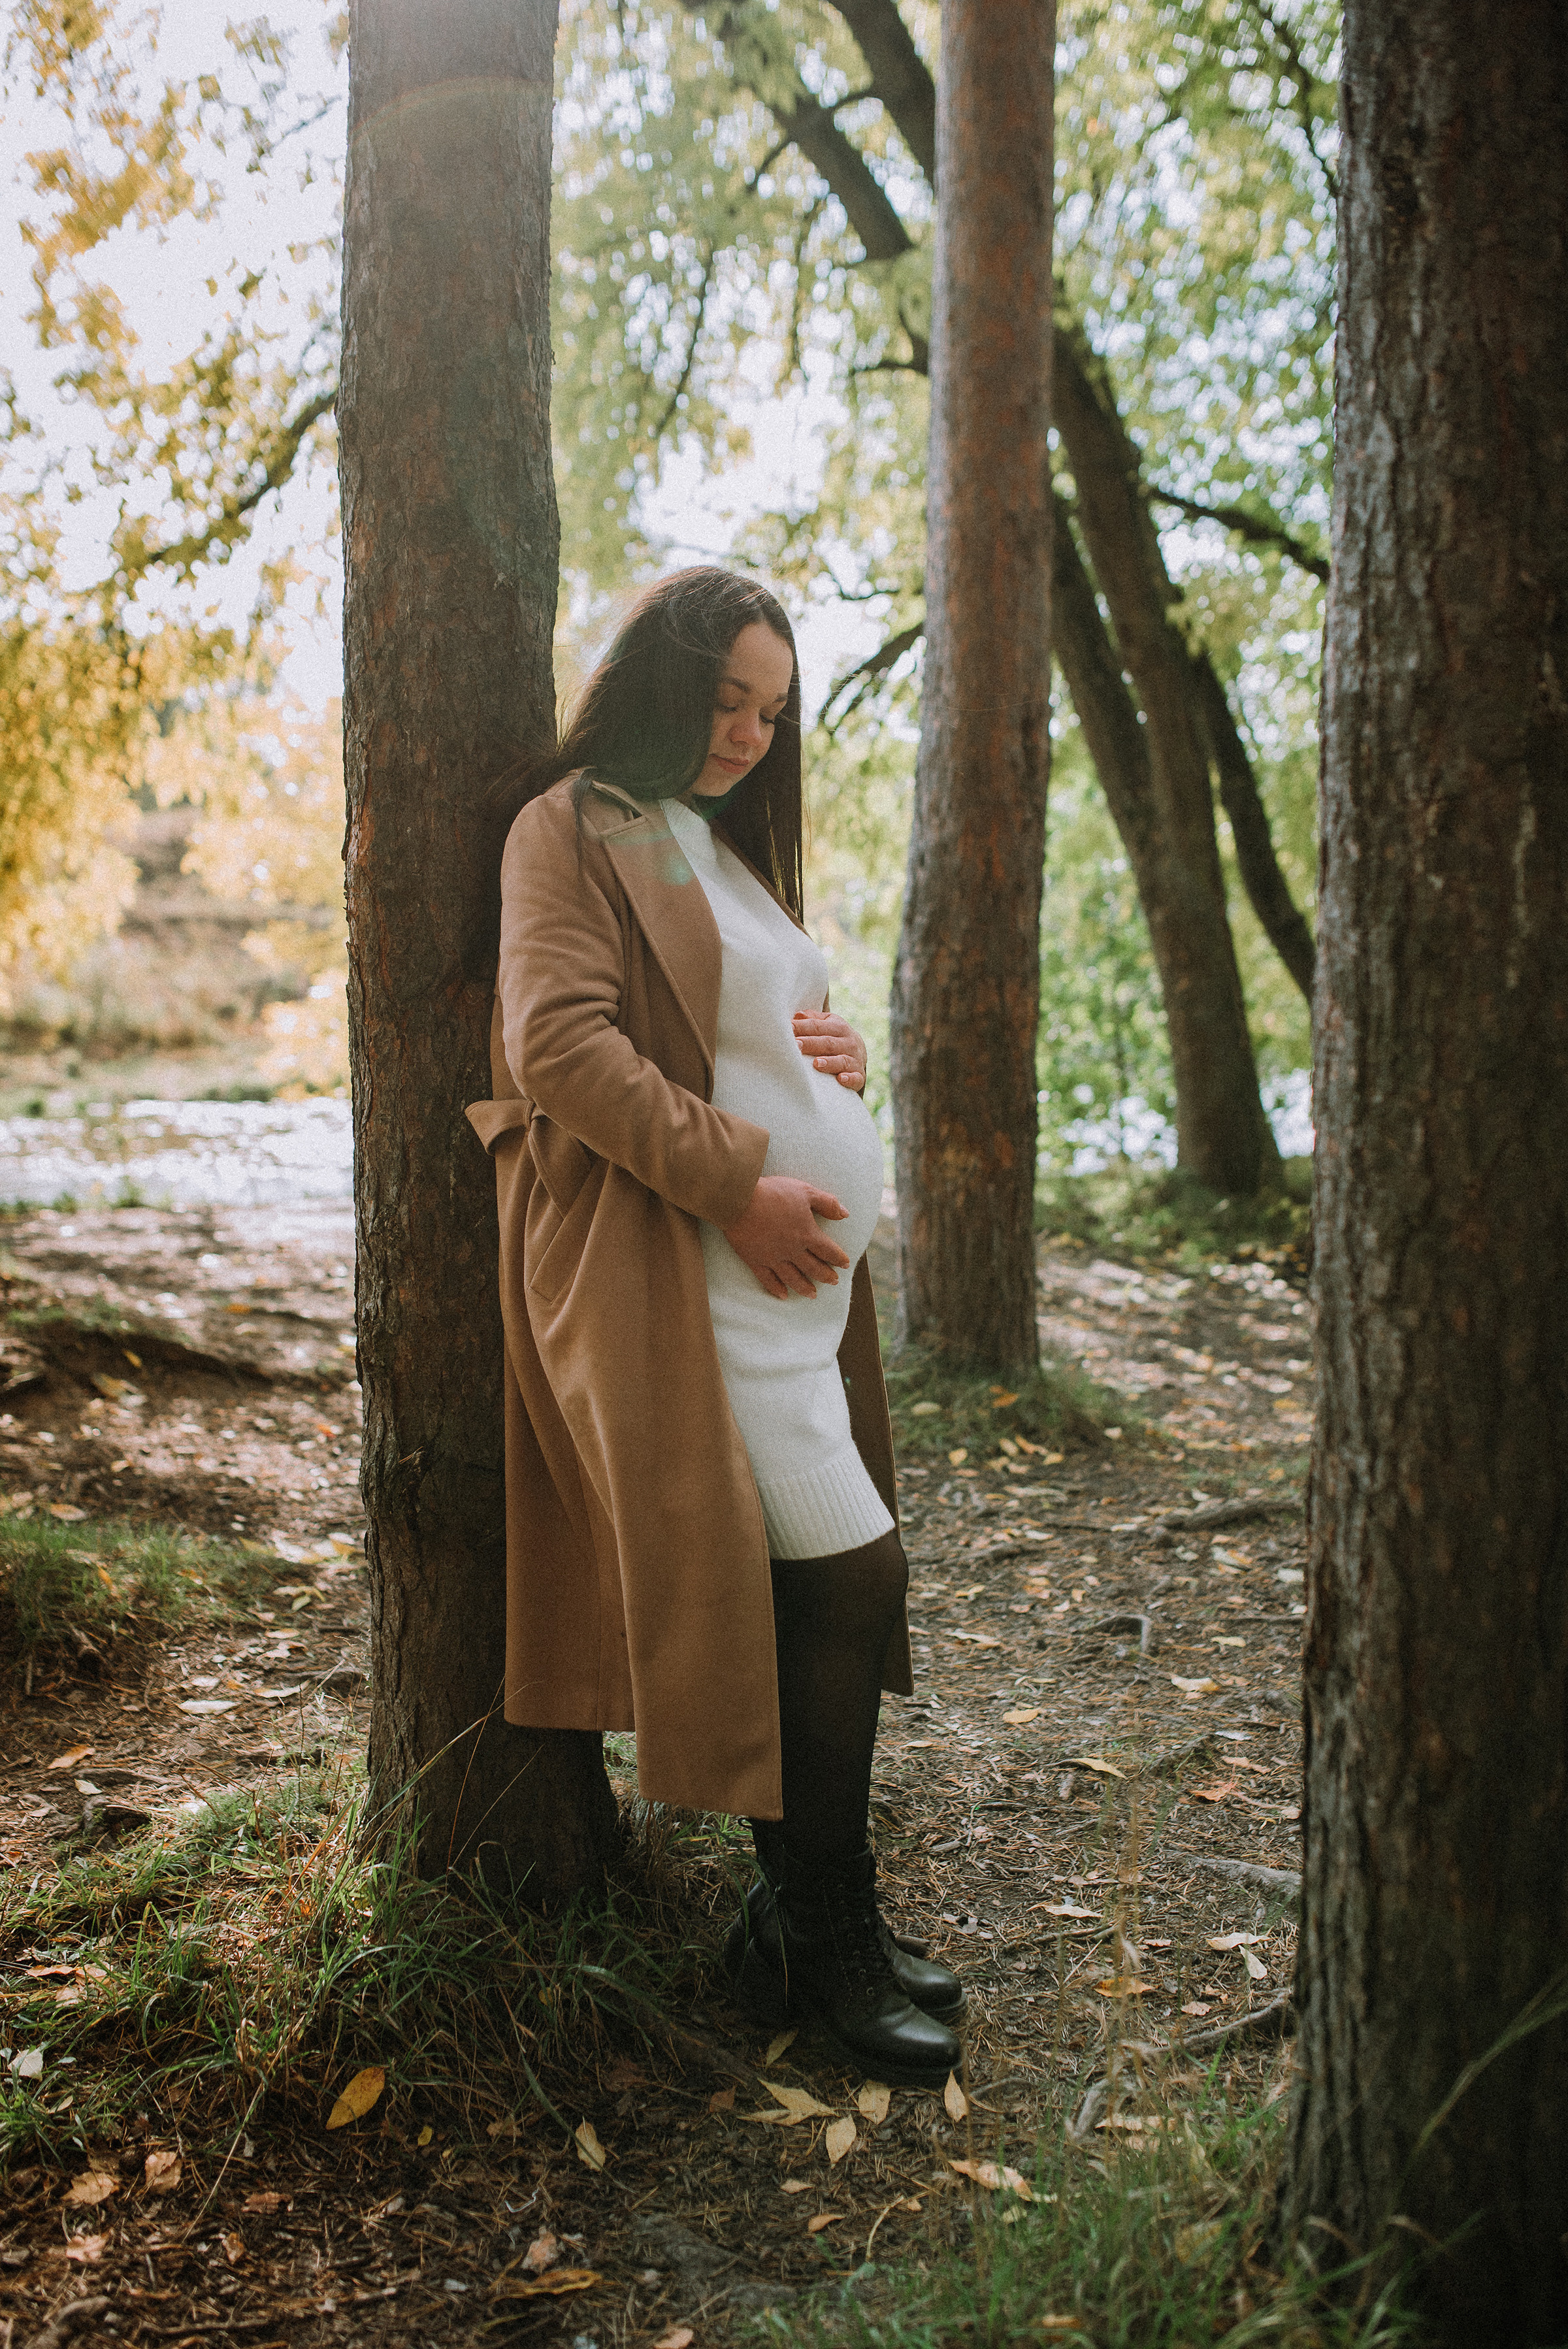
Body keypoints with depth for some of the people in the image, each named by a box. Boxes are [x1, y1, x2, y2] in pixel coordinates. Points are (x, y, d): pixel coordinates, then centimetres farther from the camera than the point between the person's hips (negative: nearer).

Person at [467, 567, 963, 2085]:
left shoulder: (723, 839, 24)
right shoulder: (572, 824, -2)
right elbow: (560, 1043, -15)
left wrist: (831, 1055, 9)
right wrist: (736, 1185, -18)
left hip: (795, 1263, 9)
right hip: (674, 1265, -9)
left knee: (820, 1596, 8)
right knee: (842, 1574, -13)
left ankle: (800, 1920, 21)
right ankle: (824, 1944, 1)